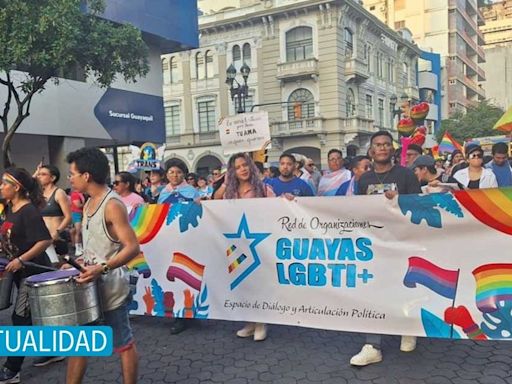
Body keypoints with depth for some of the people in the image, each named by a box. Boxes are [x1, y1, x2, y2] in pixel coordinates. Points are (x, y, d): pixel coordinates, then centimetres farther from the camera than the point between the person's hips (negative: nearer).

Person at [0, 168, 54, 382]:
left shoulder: (29, 211, -19)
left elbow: (45, 241, -26)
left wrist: (20, 260, -26)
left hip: (34, 272, -9)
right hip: (20, 272, 9)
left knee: (20, 319, -2)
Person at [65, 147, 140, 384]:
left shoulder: (112, 205, -18)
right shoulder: (89, 204, 10)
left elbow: (132, 247, -23)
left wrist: (102, 268, -33)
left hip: (111, 288, -9)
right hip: (89, 285, 9)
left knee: (123, 344, 6)